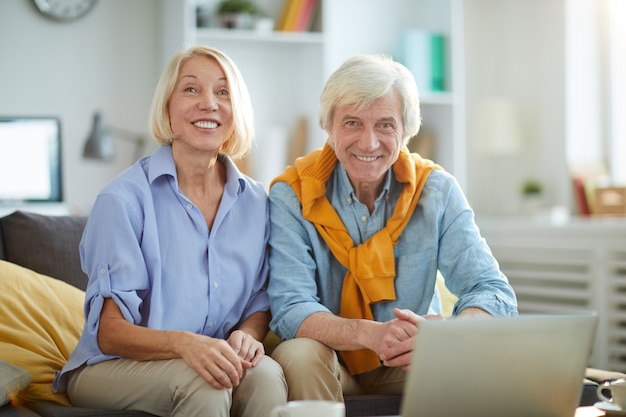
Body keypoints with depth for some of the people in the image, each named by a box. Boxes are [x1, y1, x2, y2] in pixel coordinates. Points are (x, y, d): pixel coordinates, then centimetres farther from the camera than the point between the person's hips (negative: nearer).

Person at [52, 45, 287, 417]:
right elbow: (110, 332, -14)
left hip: (214, 360, 4)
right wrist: (182, 343, -33)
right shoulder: (124, 199, -11)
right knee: (203, 384, -34)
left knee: (267, 374, -28)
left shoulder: (255, 202, 4)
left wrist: (247, 335, -13)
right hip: (112, 368, -4)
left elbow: (260, 304, 11)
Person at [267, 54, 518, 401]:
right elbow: (290, 310, -21)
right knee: (299, 356, -33)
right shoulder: (293, 196, -12)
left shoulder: (436, 191, -7)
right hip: (329, 362, -1)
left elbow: (494, 293, -13)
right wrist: (370, 334, -42)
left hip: (409, 363, 2)